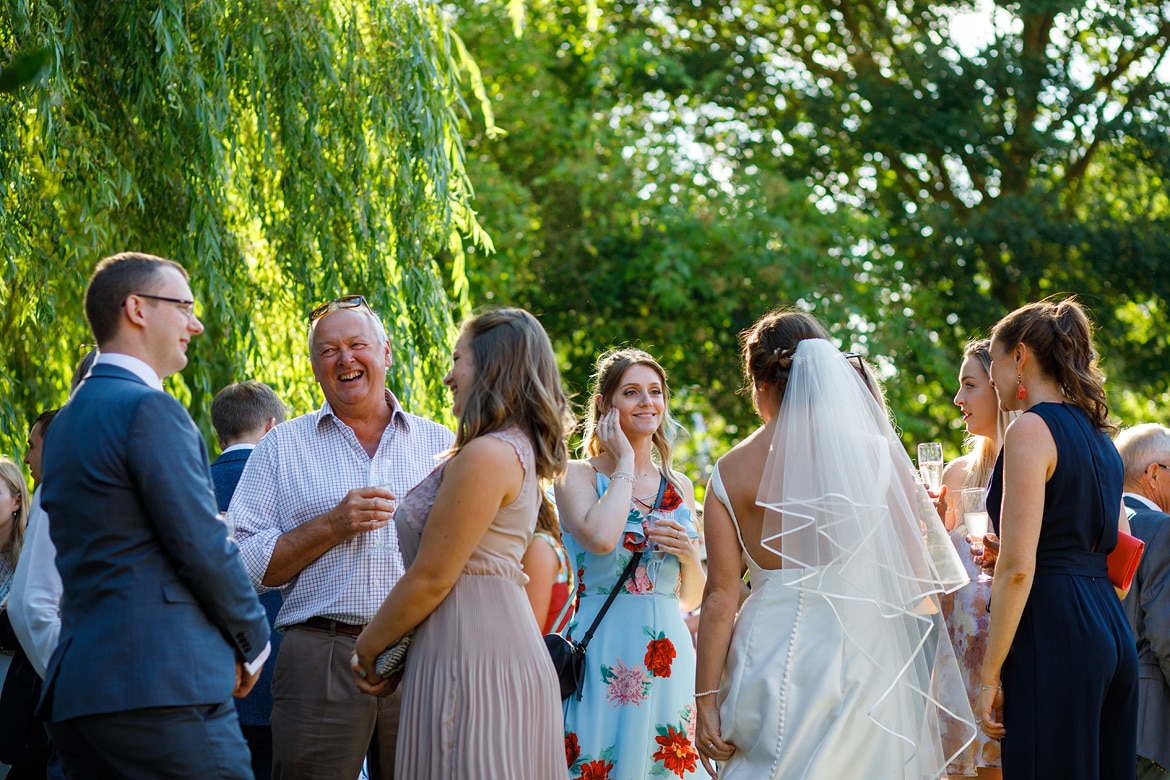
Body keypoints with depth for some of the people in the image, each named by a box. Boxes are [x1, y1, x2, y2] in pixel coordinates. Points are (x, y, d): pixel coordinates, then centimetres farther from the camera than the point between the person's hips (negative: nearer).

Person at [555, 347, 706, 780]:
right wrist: (625, 463, -9)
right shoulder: (578, 476, 0)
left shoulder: (679, 487, 14)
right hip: (604, 653, -4)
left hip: (670, 654, 5)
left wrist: (688, 553, -3)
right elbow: (601, 538, -22)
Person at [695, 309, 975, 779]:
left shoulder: (730, 471, -1)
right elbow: (917, 574, -2)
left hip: (770, 654, 1)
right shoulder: (877, 453, -3)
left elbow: (720, 595, -4)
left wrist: (705, 700, 0)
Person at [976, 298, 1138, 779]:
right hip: (1113, 631, 9)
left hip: (1052, 633, -9)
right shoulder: (1099, 436, 18)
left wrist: (989, 675, -13)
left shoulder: (1031, 429, -8)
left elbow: (1018, 567, -16)